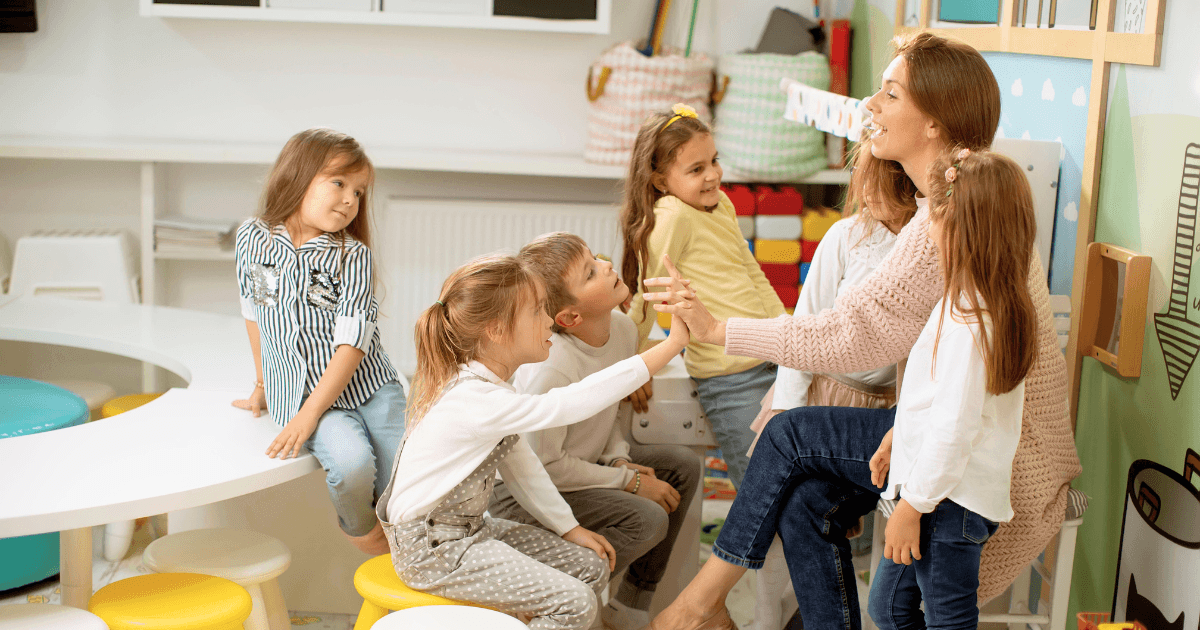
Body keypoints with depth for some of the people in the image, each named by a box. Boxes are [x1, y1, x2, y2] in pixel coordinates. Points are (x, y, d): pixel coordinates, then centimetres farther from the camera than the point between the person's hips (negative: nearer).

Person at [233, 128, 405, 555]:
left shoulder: (353, 255, -3)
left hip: (368, 384, 0)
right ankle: (362, 534, 2)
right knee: (351, 462, -29)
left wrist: (310, 413, -20)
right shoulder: (253, 238, 4)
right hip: (297, 390, 0)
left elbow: (353, 342, -11)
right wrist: (264, 383, 24)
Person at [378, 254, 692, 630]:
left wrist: (569, 528, 12)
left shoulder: (487, 387, 5)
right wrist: (671, 346, -33)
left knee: (591, 568, 7)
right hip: (430, 549, -10)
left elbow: (519, 463, 14)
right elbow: (569, 405, -34)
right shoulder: (477, 401, -28)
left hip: (472, 528, 10)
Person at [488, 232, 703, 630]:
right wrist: (629, 481, -18)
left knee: (683, 465, 1)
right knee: (646, 520, -22)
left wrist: (618, 458, -6)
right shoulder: (549, 371, -32)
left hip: (584, 463, 9)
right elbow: (543, 465, -26)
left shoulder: (623, 329, -7)